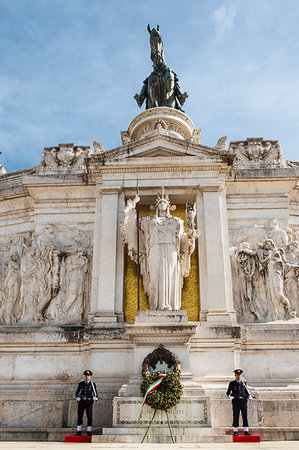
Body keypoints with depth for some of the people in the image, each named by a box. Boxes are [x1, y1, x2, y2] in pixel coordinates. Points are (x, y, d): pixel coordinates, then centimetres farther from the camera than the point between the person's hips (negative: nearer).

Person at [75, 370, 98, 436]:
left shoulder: (93, 384, 8)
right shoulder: (81, 383, 11)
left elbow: (95, 393, 11)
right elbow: (77, 393, 14)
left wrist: (94, 398, -7)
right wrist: (78, 399, -1)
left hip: (89, 401, -1)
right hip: (81, 401, 1)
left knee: (89, 417, -6)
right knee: (80, 417, -1)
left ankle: (89, 432, -2)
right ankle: (78, 432, 4)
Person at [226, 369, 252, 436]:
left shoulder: (244, 383, 12)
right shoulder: (232, 383, 5)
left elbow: (247, 392, 15)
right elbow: (228, 392, 6)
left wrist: (249, 397, -6)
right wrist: (230, 397, -14)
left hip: (243, 401, 2)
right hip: (236, 402, -2)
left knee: (245, 416, -1)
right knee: (236, 417, -1)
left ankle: (246, 431, 4)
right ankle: (235, 431, 6)